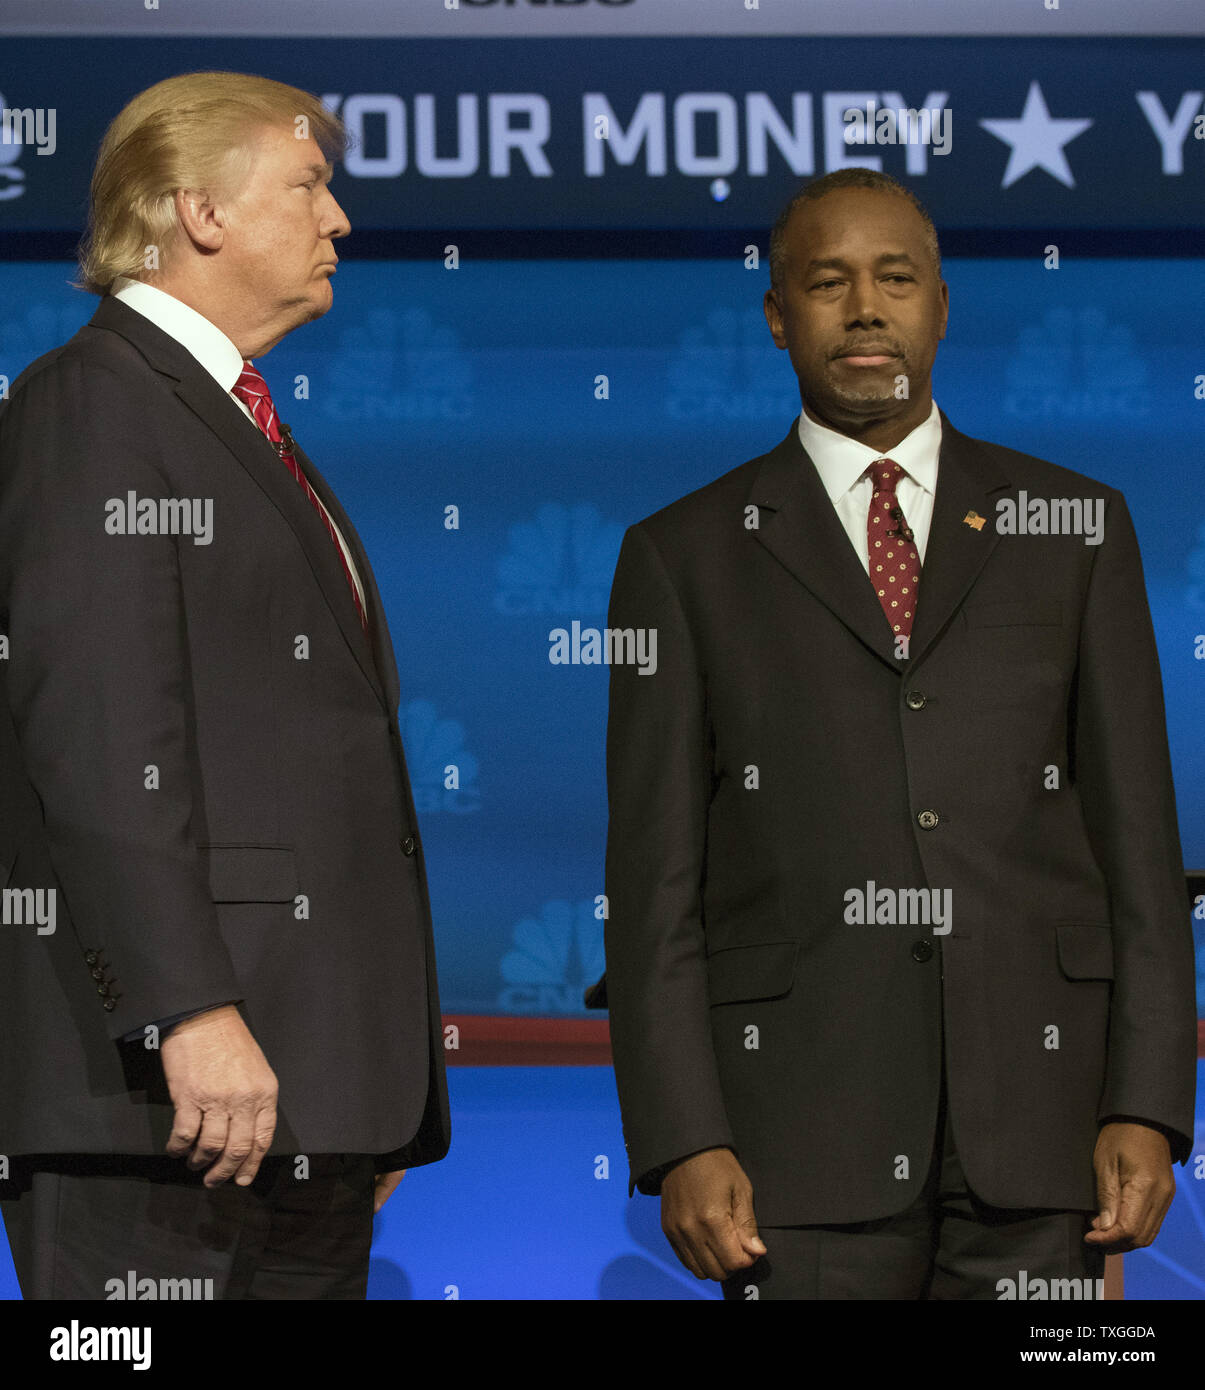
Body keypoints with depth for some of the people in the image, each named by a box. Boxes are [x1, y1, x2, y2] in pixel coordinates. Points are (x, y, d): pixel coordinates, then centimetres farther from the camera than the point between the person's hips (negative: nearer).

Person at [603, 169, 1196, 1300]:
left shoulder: (1073, 528, 11)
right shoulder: (685, 557, 8)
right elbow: (655, 880, 4)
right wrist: (682, 1145, -7)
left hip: (1037, 1109, 1)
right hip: (806, 1112, -1)